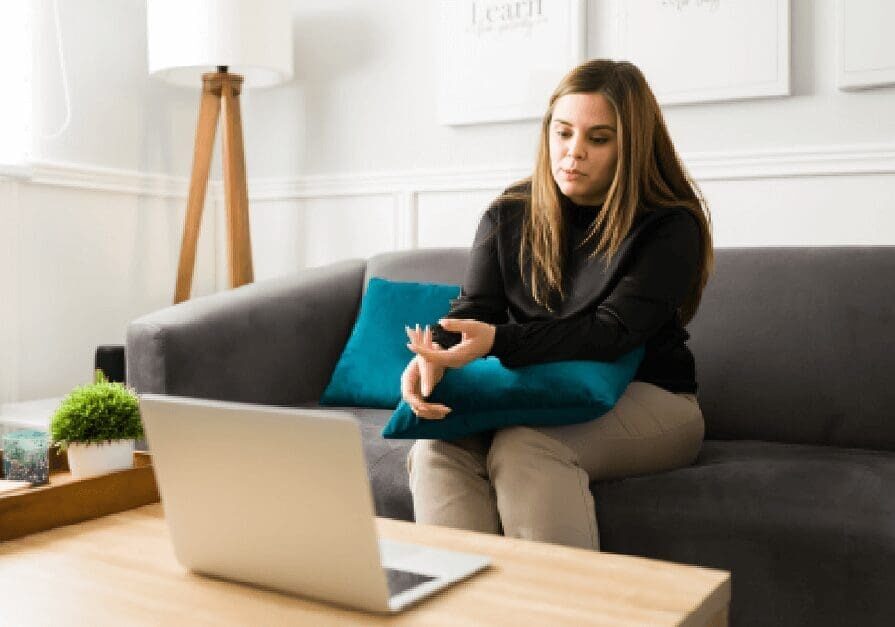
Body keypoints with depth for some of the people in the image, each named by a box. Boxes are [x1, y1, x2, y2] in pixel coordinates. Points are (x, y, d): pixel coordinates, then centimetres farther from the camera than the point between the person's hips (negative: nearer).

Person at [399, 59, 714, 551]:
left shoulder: (671, 227, -8)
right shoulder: (509, 215, 6)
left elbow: (611, 332, -18)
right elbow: (474, 306, 1)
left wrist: (498, 341, -33)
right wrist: (433, 354, -24)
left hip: (645, 399, -3)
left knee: (524, 447, -34)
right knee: (437, 447, -27)